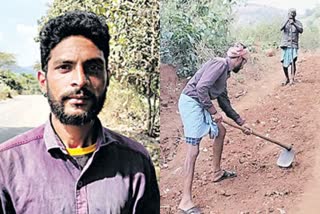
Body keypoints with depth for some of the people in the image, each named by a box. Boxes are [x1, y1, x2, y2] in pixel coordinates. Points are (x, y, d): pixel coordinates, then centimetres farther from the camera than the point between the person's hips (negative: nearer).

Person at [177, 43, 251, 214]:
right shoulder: (220, 64, -11)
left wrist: (239, 120, 29)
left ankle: (217, 172, 40)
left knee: (221, 131, 23)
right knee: (193, 149, -12)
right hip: (191, 102, -10)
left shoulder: (225, 71, 18)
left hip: (199, 104, 10)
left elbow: (224, 101, 26)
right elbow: (201, 87, -23)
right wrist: (213, 112, -16)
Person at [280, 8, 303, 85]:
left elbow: (301, 30, -15)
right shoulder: (285, 22, 5)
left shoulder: (298, 23, 3)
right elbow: (281, 28, -15)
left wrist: (294, 24, -29)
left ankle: (292, 79, -17)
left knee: (293, 61, -18)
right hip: (285, 46, 2)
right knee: (284, 64, 4)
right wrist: (287, 20, -27)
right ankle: (287, 79, 22)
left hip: (294, 46, -2)